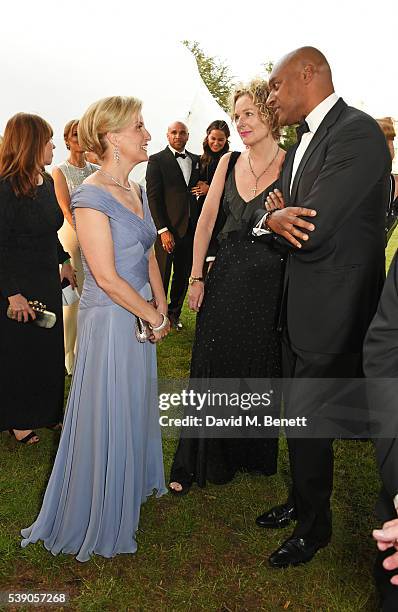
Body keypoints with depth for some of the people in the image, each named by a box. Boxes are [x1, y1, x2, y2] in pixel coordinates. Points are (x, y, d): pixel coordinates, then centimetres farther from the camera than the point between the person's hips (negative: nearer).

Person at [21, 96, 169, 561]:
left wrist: (161, 306, 1)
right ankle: (95, 519, 30)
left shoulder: (135, 191, 9)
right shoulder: (91, 196, -18)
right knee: (107, 418, 7)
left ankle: (132, 485, 46)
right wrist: (155, 317, -12)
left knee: (136, 409, 21)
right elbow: (107, 278, -21)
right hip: (108, 321, -8)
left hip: (139, 318, 8)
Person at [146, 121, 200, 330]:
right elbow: (153, 197, -8)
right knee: (161, 276, 3)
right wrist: (163, 230, -15)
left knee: (183, 275, 12)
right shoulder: (157, 160, -2)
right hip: (167, 229, -5)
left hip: (191, 228, 5)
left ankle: (174, 313, 28)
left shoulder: (196, 160, 13)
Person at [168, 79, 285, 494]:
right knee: (211, 370, 8)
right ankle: (197, 463, 25)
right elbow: (206, 219, 6)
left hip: (268, 283, -3)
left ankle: (252, 455, 37)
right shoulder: (229, 162, 5)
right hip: (224, 279, 3)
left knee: (258, 371, 12)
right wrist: (196, 277, 3)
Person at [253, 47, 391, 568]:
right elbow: (271, 202, 7)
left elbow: (313, 230, -26)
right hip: (299, 306, 9)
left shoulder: (358, 133, -18)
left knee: (308, 423, 5)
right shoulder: (304, 142, 13)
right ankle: (300, 501, 45)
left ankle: (314, 526, 31)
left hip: (331, 309, -9)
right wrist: (273, 217, -16)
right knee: (298, 415, 21)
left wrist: (280, 217, -5)